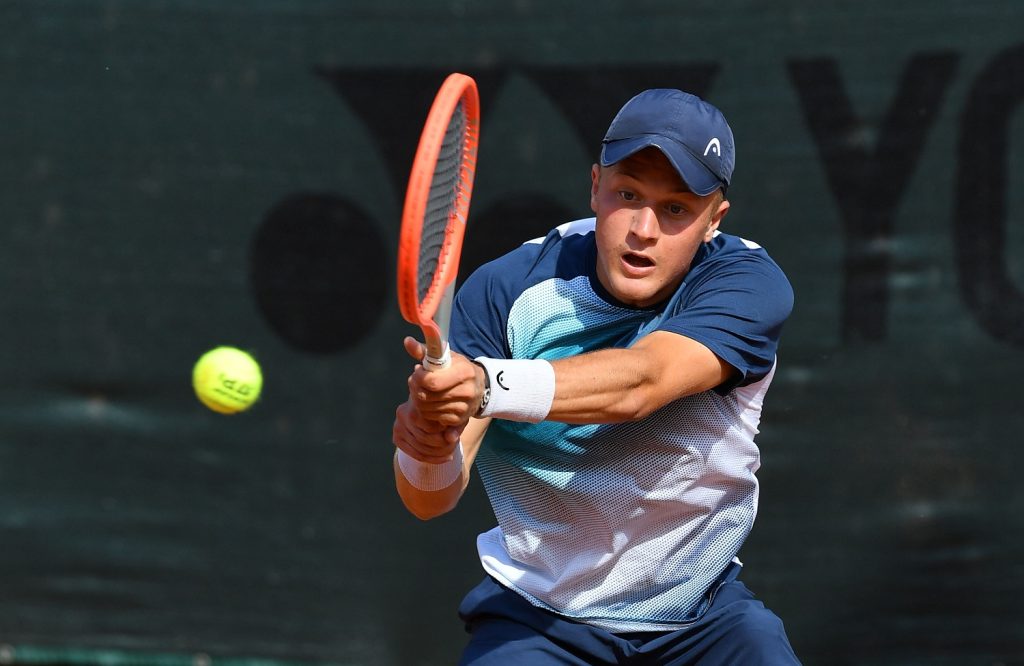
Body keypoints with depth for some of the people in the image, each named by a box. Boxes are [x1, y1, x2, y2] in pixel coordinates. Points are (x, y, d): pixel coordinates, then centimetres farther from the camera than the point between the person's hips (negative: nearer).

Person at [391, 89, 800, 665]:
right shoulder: (507, 290, -13)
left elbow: (640, 381, -35)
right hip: (535, 612, -1)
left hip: (701, 613, 1)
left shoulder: (748, 283, -15)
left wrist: (487, 386, -52)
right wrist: (429, 450, -41)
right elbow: (431, 501, -16)